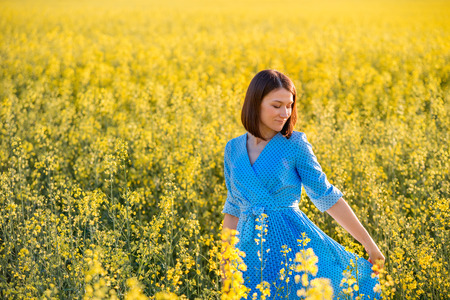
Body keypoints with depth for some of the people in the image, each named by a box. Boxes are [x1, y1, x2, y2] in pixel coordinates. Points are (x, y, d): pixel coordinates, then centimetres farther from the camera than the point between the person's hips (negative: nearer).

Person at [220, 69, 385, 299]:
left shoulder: (295, 144, -2)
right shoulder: (233, 149, 8)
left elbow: (326, 196, 1)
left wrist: (368, 243, 1)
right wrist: (225, 264, 15)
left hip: (295, 243, -3)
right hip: (251, 251, 3)